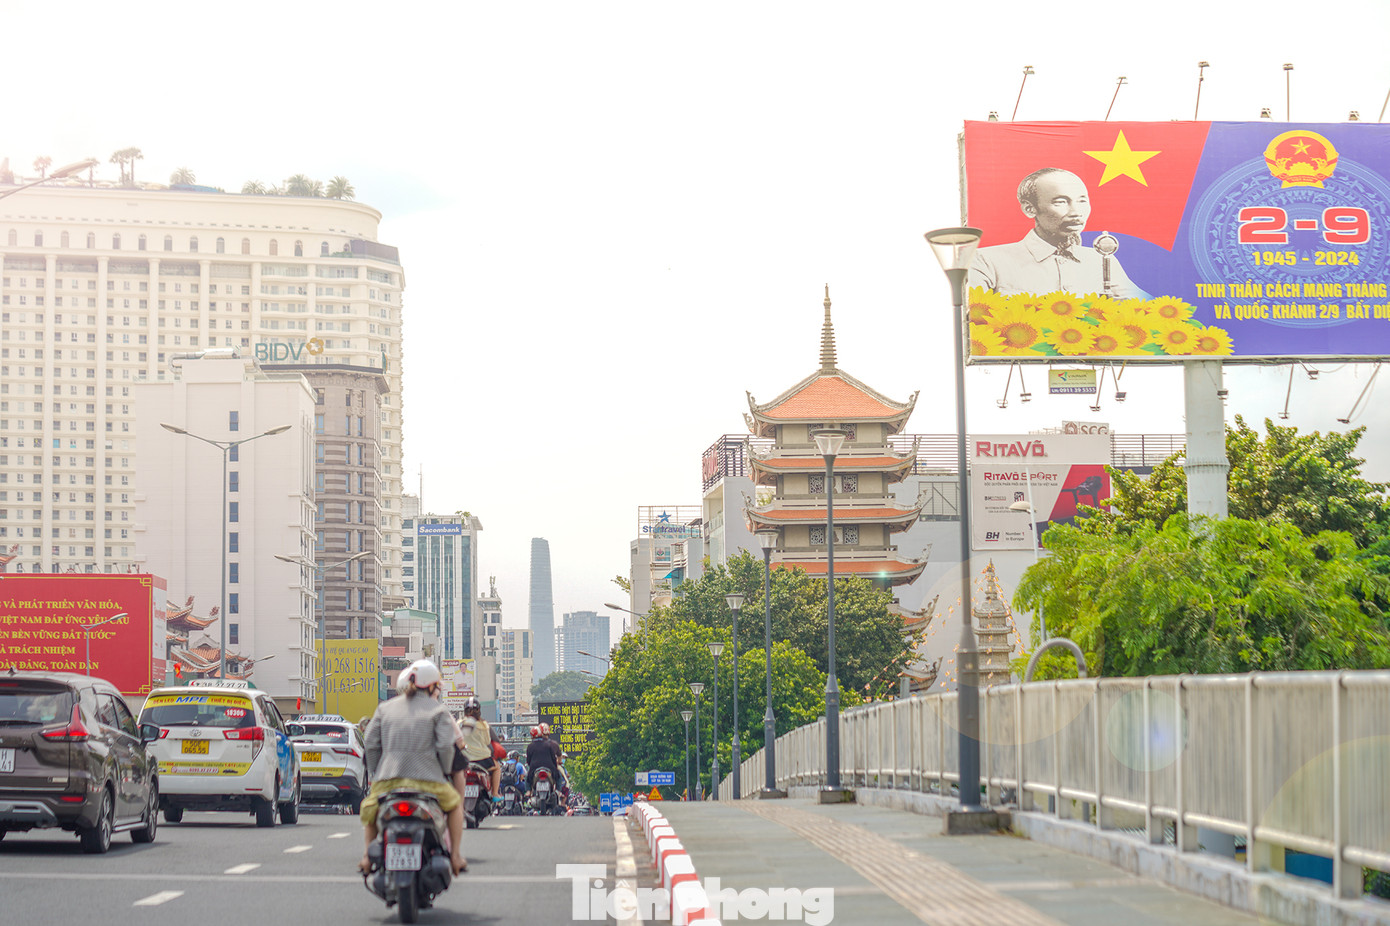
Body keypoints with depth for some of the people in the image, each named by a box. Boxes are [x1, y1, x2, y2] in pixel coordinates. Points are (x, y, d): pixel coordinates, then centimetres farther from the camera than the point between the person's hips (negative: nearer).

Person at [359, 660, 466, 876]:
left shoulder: (385, 708, 16)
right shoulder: (438, 711, 6)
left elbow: (371, 742, 10)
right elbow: (445, 746, -5)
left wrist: (373, 774, 18)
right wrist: (445, 772, 10)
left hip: (388, 779, 2)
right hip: (426, 779, -2)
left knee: (369, 808, 31)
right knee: (454, 804, 24)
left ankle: (368, 856, 20)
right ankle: (456, 856, 18)